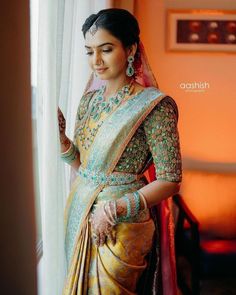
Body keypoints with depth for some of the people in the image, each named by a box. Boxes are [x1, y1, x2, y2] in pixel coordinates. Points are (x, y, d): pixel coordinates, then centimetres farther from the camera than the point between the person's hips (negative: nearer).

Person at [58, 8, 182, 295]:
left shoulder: (154, 105, -15)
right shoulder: (90, 99, 4)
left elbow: (170, 180, -16)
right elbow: (82, 162, 10)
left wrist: (115, 209, -21)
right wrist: (59, 135, -7)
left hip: (123, 221, -6)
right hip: (80, 211, 6)